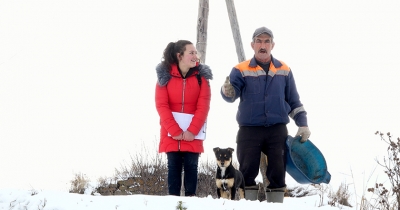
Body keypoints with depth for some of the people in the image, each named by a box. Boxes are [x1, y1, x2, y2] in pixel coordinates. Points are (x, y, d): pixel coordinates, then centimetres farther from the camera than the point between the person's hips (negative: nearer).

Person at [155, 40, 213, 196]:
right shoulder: (165, 75, -2)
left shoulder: (201, 76, 1)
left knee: (191, 166, -1)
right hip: (171, 133, 0)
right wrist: (175, 131, -15)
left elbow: (203, 106, -4)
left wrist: (192, 131, -14)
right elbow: (161, 105, -7)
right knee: (174, 166, 0)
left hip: (192, 134, 1)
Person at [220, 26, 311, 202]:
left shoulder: (284, 70, 8)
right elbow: (231, 95, -16)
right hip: (249, 130, -2)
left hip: (278, 130, 2)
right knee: (247, 173, -1)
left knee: (277, 173, 4)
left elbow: (294, 102, 15)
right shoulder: (241, 70, -1)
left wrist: (303, 124, 7)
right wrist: (228, 91, -39)